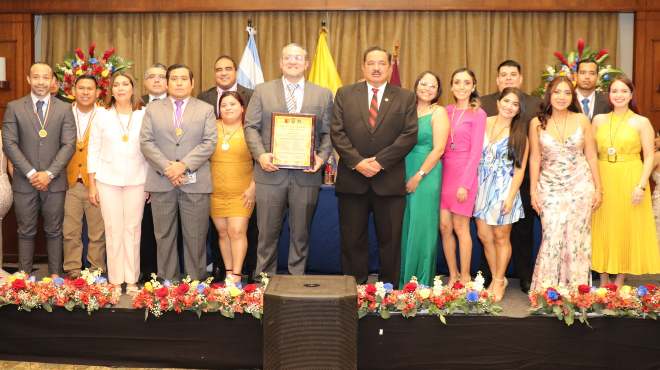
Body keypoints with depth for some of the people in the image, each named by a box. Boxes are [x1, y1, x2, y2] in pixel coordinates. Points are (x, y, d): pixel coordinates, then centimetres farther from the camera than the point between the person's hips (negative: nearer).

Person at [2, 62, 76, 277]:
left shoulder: (64, 109, 5)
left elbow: (69, 144, -2)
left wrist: (49, 174, -11)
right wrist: (31, 173, -11)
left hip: (54, 181, 0)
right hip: (24, 181, 0)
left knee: (54, 231, 7)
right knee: (26, 232, 7)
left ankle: (55, 275, 15)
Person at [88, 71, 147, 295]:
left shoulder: (144, 115, 3)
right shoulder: (102, 115, 5)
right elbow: (93, 150, 6)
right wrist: (92, 184, 2)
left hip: (136, 180, 0)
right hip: (108, 180, 0)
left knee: (133, 229, 2)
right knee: (113, 230, 1)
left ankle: (132, 280, 10)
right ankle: (115, 280, 9)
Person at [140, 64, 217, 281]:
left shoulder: (206, 110, 10)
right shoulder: (153, 109, 13)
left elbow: (209, 142, -1)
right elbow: (146, 142, 3)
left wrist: (184, 165, -13)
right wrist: (166, 167, -11)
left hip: (195, 182, -1)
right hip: (161, 182, 1)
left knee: (196, 237, 1)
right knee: (164, 235, 5)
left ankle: (196, 283, 8)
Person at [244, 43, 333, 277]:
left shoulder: (323, 95, 9)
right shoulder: (262, 91, 8)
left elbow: (328, 133, 6)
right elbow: (251, 127, 4)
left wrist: (322, 157, -10)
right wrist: (260, 154, -11)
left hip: (306, 175, 1)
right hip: (271, 172, 0)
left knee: (301, 233, 8)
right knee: (267, 232, 7)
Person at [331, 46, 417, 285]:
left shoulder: (406, 98, 7)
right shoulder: (345, 94, 9)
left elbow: (410, 135, -3)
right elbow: (337, 133, 0)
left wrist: (380, 161, -13)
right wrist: (357, 161, -12)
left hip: (389, 180, 0)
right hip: (351, 180, 1)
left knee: (390, 241, 5)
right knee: (352, 241, 5)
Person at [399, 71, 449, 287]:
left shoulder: (438, 113, -3)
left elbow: (438, 149, -9)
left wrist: (418, 176, -12)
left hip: (426, 176, -5)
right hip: (404, 174, 5)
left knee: (421, 228, -2)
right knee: (404, 228, 8)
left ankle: (422, 283, 8)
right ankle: (404, 280, 19)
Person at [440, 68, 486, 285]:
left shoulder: (478, 114, -4)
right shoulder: (447, 111, 10)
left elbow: (476, 151, -8)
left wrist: (465, 184, -13)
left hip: (464, 173, -5)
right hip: (445, 172, 5)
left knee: (460, 227, 1)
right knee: (444, 226, 4)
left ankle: (465, 278, 13)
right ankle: (453, 275, 17)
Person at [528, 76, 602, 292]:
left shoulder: (582, 120, 0)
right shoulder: (537, 123, -1)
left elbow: (591, 156, 4)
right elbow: (535, 158, 2)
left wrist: (598, 188, 4)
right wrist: (533, 191, 0)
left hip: (580, 186, 1)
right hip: (550, 188, -1)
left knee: (577, 239, 5)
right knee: (552, 239, -5)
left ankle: (577, 289, 17)